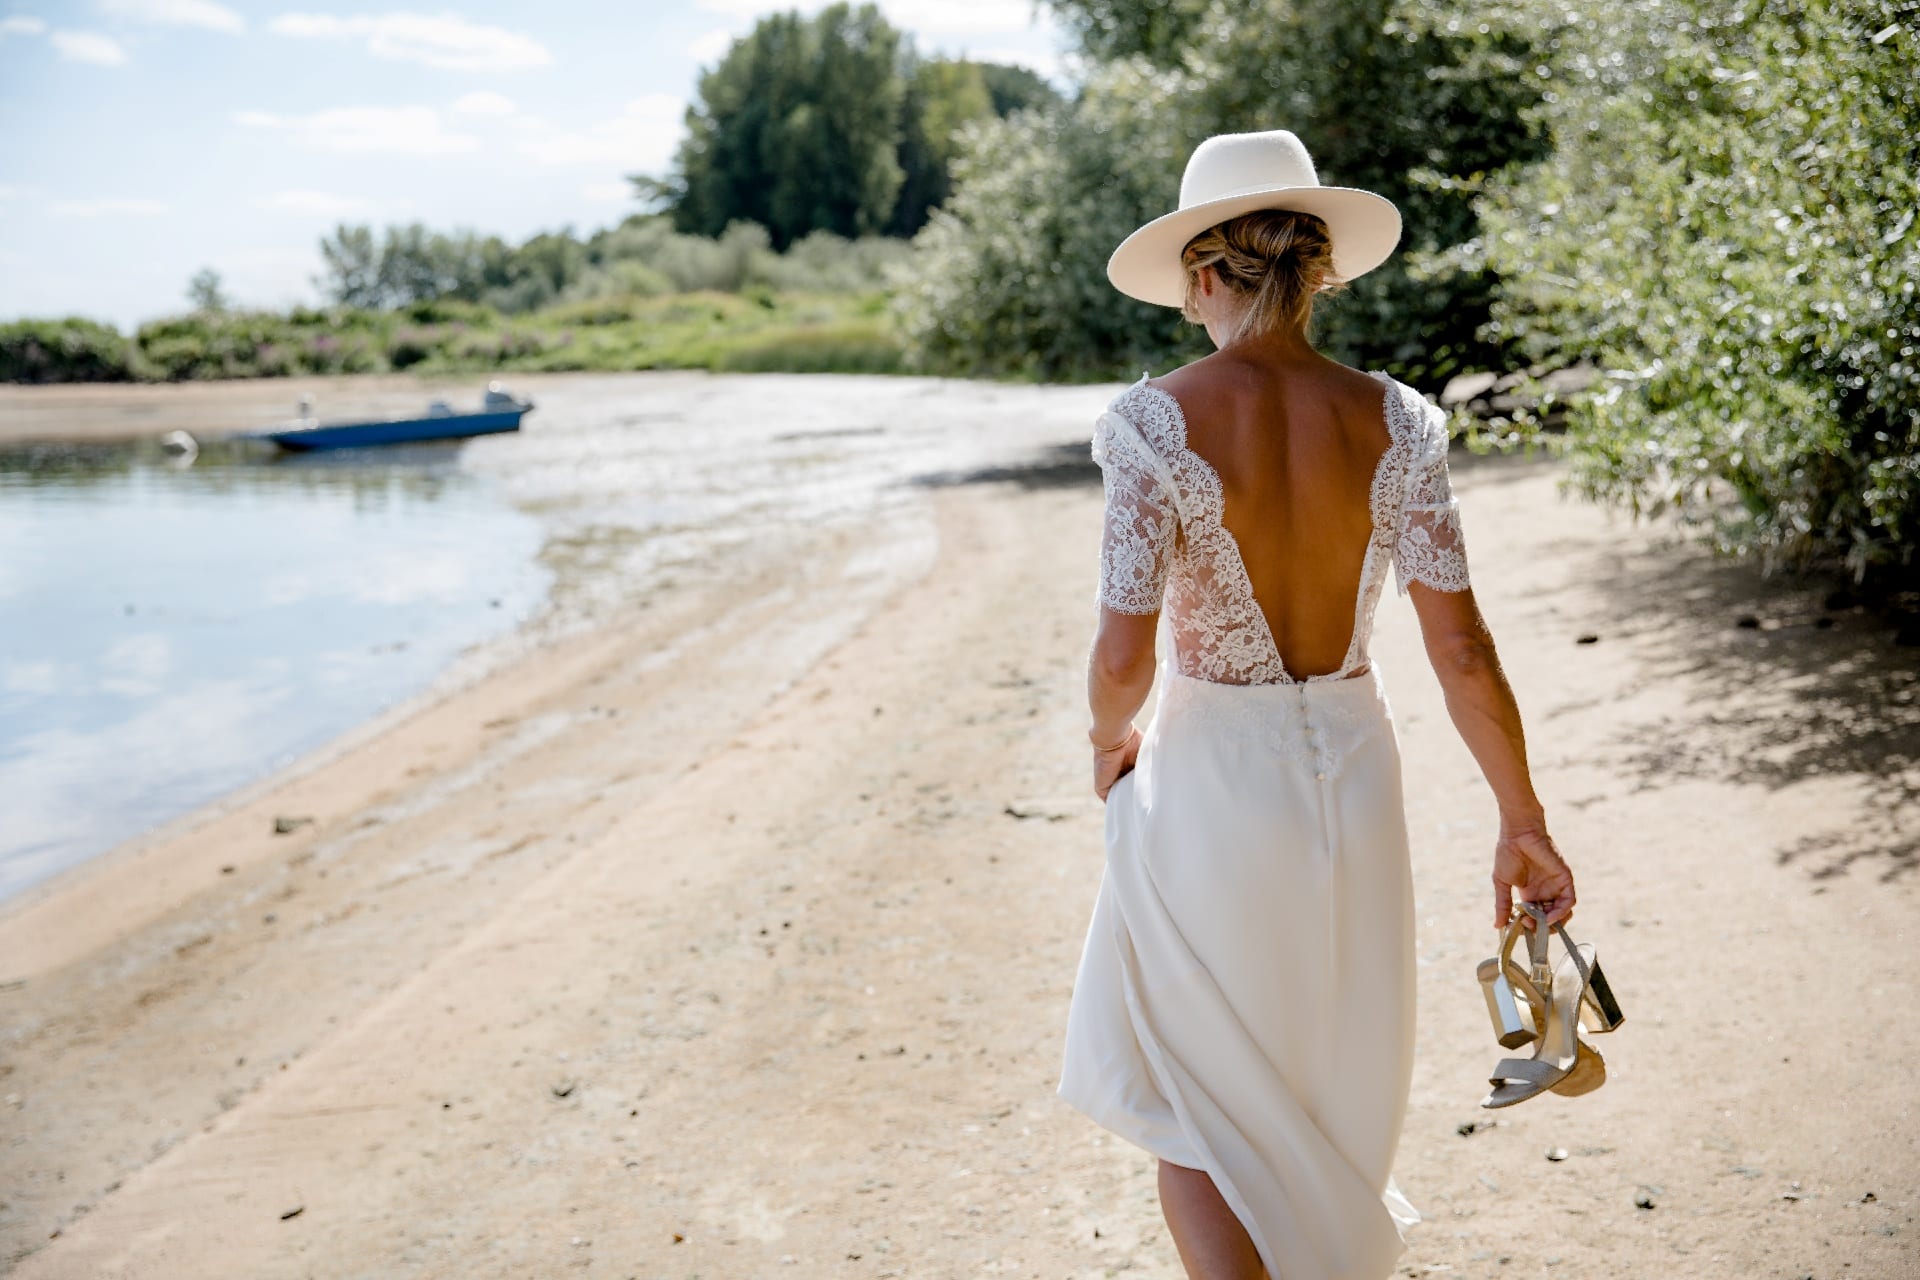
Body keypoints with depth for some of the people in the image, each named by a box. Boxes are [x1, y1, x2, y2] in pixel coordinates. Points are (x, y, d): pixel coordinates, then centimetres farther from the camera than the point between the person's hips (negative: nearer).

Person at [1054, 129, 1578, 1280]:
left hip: (1210, 781, -4)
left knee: (1191, 1102, 15)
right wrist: (1524, 822, 2)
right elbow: (1463, 649, -8)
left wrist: (1109, 738, 3)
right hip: (1353, 769, 4)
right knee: (1332, 1076, 26)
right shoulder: (1395, 422, -7)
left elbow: (1124, 655, -19)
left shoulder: (1157, 422, -16)